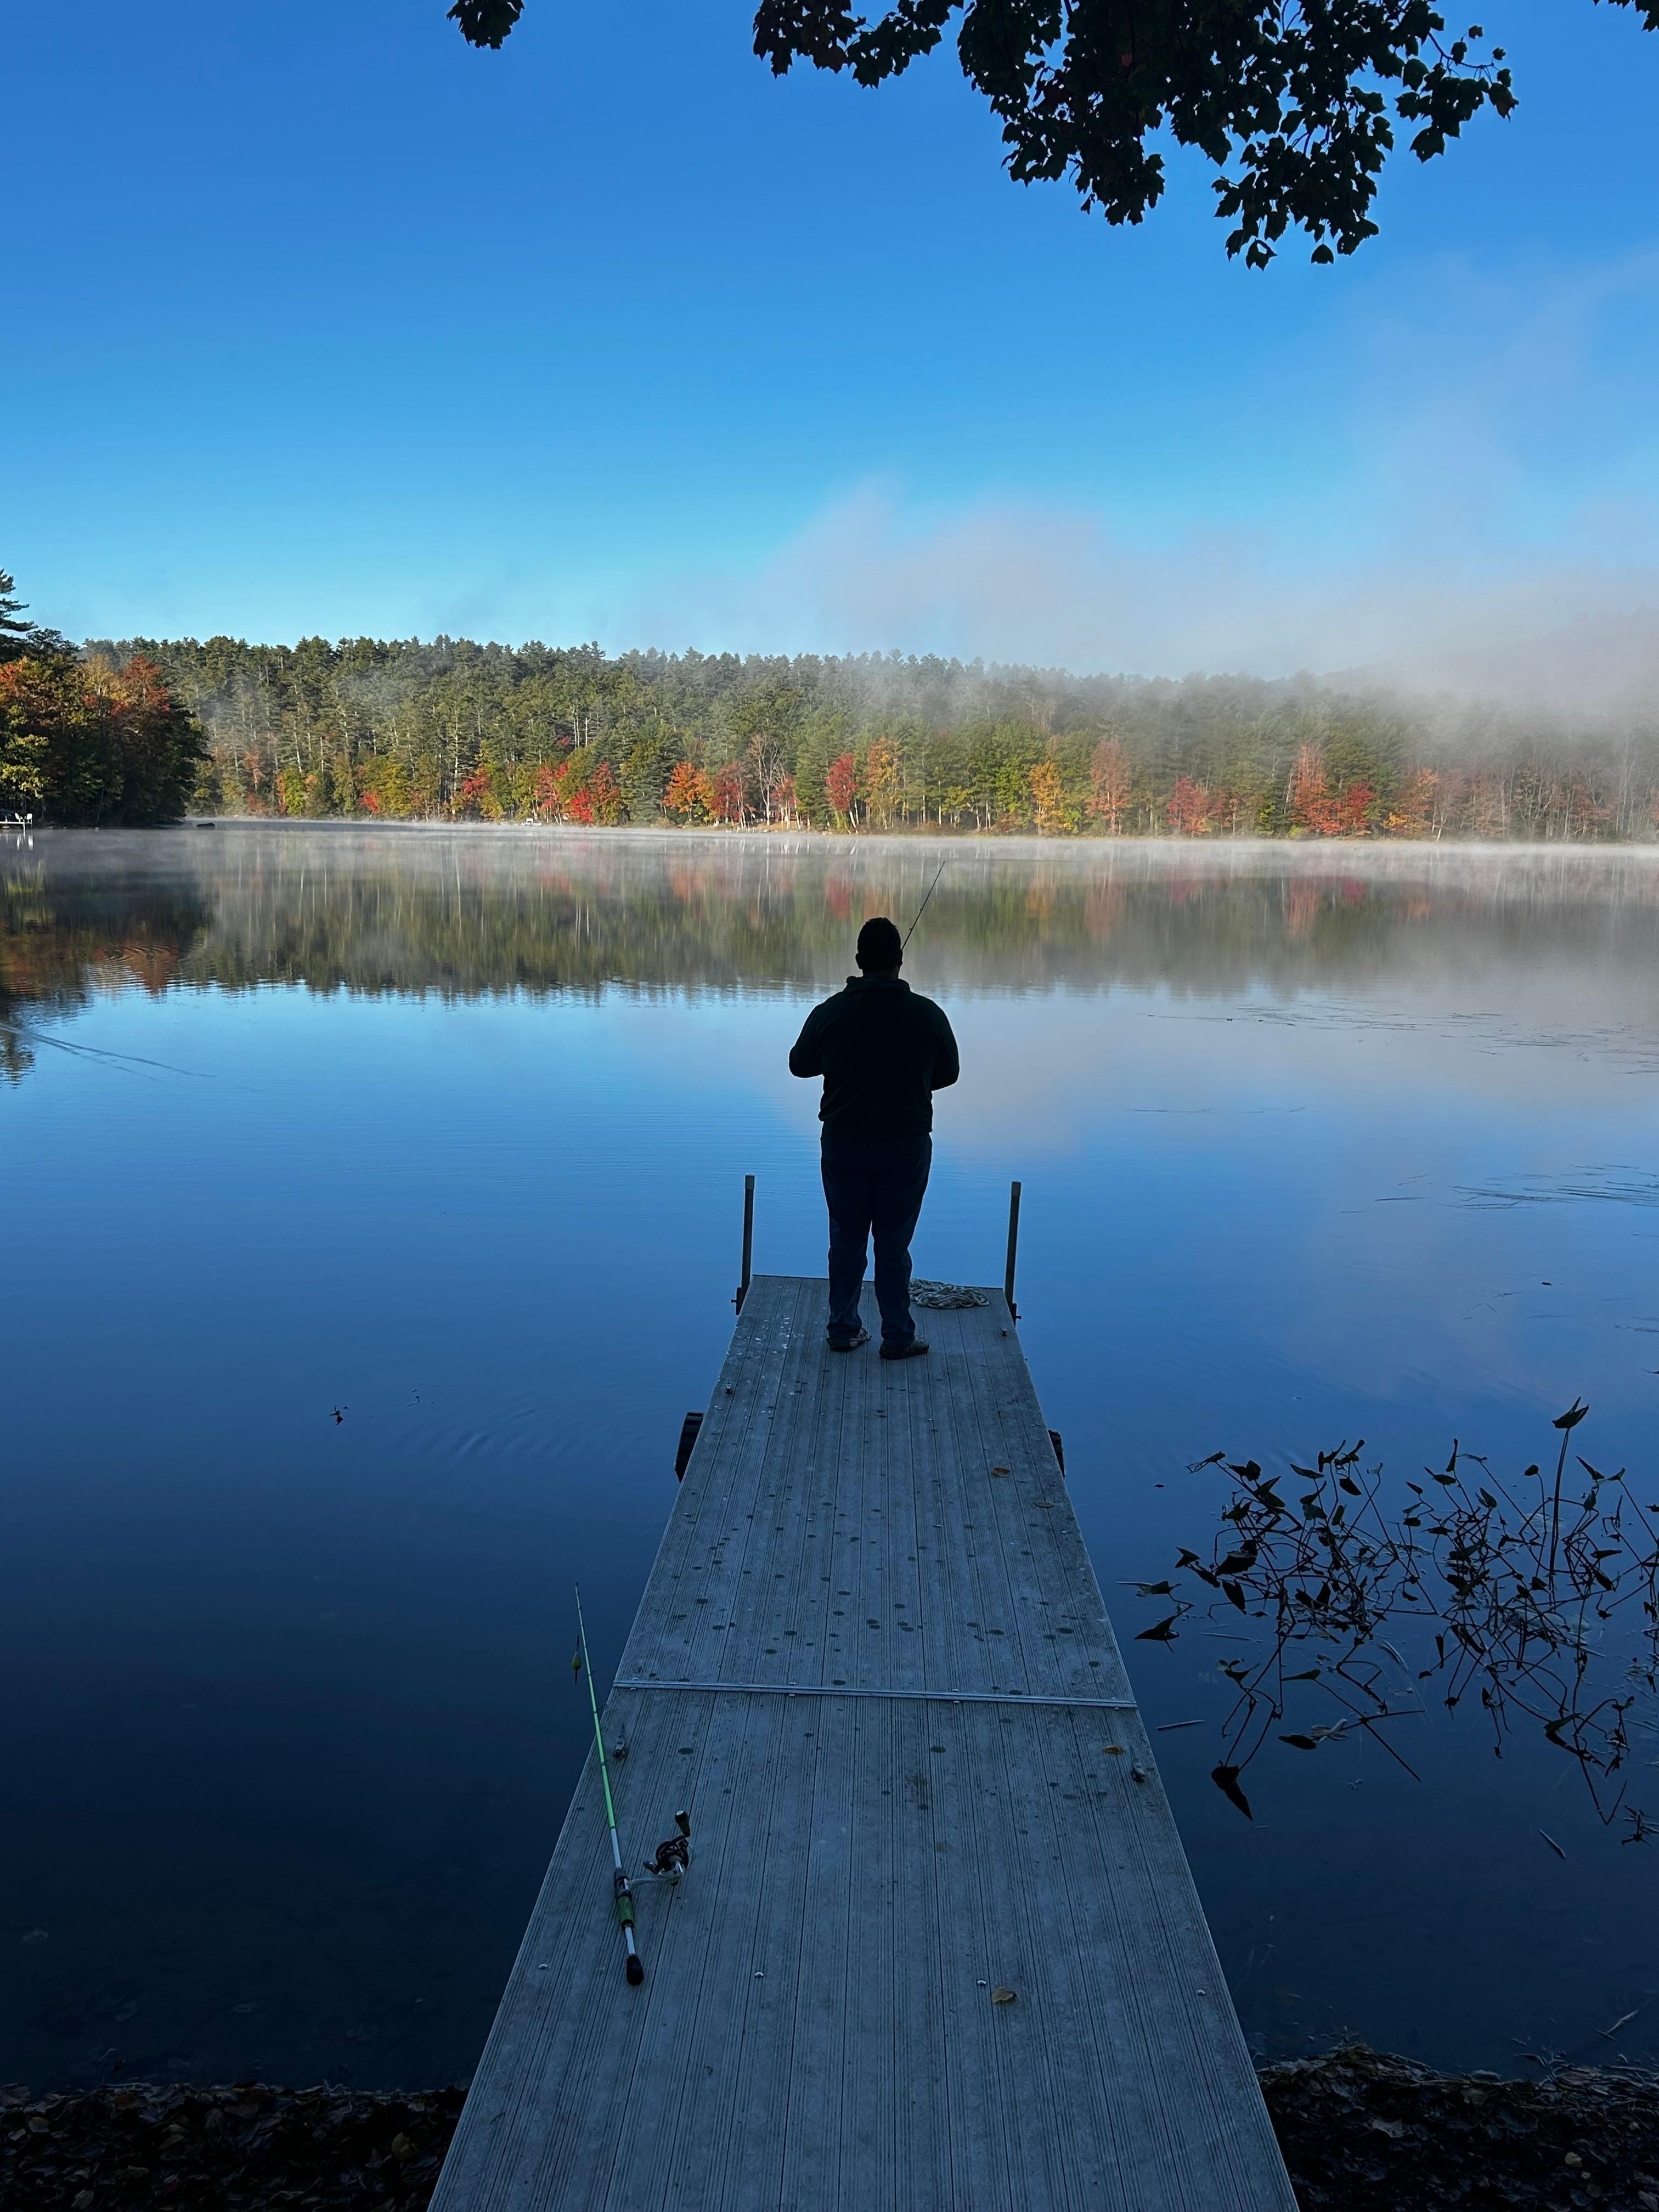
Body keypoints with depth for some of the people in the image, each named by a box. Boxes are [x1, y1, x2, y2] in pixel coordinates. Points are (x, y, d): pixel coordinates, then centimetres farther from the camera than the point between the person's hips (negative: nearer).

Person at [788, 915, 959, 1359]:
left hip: (843, 1144, 1)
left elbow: (800, 1064, 6)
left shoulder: (830, 1013, -8)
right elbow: (948, 1073, 3)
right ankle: (898, 1338, 16)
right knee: (894, 1245, 7)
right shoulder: (928, 1014, -11)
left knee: (846, 1240, 13)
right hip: (905, 1147, -1)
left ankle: (843, 1330, 23)